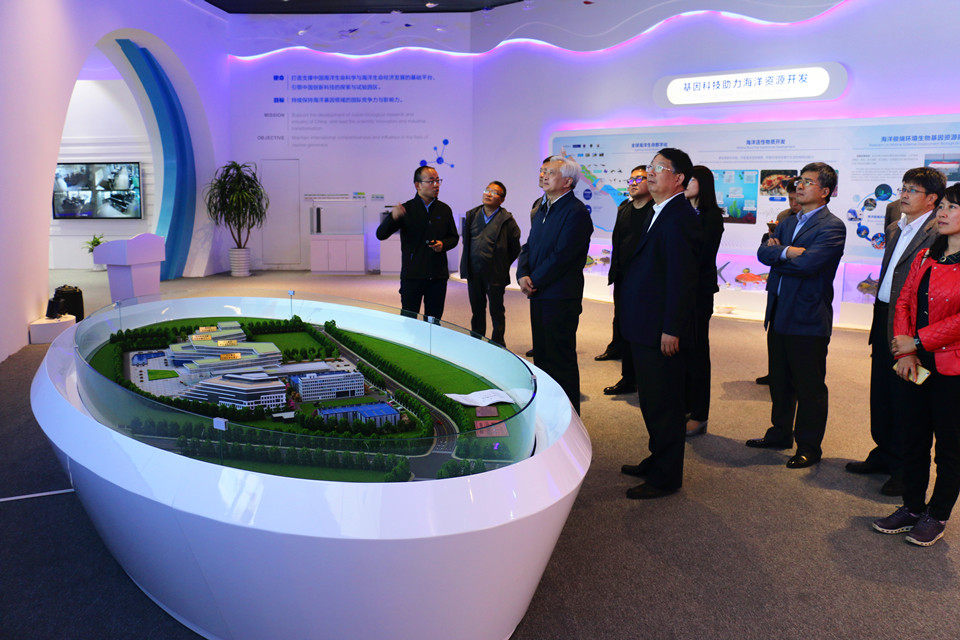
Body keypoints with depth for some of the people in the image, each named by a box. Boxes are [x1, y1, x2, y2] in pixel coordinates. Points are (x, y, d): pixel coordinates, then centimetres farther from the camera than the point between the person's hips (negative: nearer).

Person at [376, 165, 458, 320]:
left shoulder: (444, 210, 9)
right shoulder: (406, 209, -2)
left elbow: (454, 237, 19)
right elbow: (381, 235, -6)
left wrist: (443, 244, -4)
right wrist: (392, 217, -26)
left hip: (438, 276, 3)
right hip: (412, 275, -3)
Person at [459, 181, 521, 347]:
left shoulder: (507, 219, -6)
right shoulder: (472, 215, 7)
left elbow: (515, 249, -1)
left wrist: (502, 265, 1)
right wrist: (467, 266, 13)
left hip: (495, 273, -4)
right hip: (474, 271, 4)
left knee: (497, 311, 4)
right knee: (477, 310, 13)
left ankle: (497, 344, 15)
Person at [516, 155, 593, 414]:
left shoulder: (576, 213, -13)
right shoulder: (542, 210, 16)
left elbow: (562, 256, -19)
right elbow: (529, 246, 14)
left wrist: (535, 281, -13)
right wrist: (523, 275, -3)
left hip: (561, 298, -9)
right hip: (538, 295, 9)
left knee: (561, 362, -2)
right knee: (541, 357, 15)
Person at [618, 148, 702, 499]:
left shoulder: (679, 217, -17)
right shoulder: (658, 214, 15)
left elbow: (681, 278, -22)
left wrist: (671, 330, -22)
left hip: (661, 331, -10)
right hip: (645, 329, 10)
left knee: (664, 405, 1)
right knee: (652, 400, 21)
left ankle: (665, 477, 14)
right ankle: (657, 460, 36)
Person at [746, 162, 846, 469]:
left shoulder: (832, 227, -11)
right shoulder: (788, 223, 14)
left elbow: (808, 263, -24)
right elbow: (763, 252, 1)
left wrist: (777, 253, -8)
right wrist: (787, 252, -17)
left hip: (808, 317, -8)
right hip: (779, 314, 8)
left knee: (809, 387, 4)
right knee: (779, 381, 18)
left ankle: (809, 447, 16)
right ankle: (780, 433, 34)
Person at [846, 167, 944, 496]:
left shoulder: (939, 233, -12)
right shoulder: (895, 230, 15)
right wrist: (878, 326, 17)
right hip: (884, 321, 8)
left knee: (904, 399, 2)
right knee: (881, 393, 16)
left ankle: (904, 469, 15)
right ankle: (884, 454, 31)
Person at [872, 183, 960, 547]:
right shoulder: (925, 257, 10)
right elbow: (904, 302, 7)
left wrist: (918, 341, -15)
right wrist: (904, 350, -5)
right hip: (916, 364, 6)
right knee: (914, 437, 13)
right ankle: (912, 507, 27)